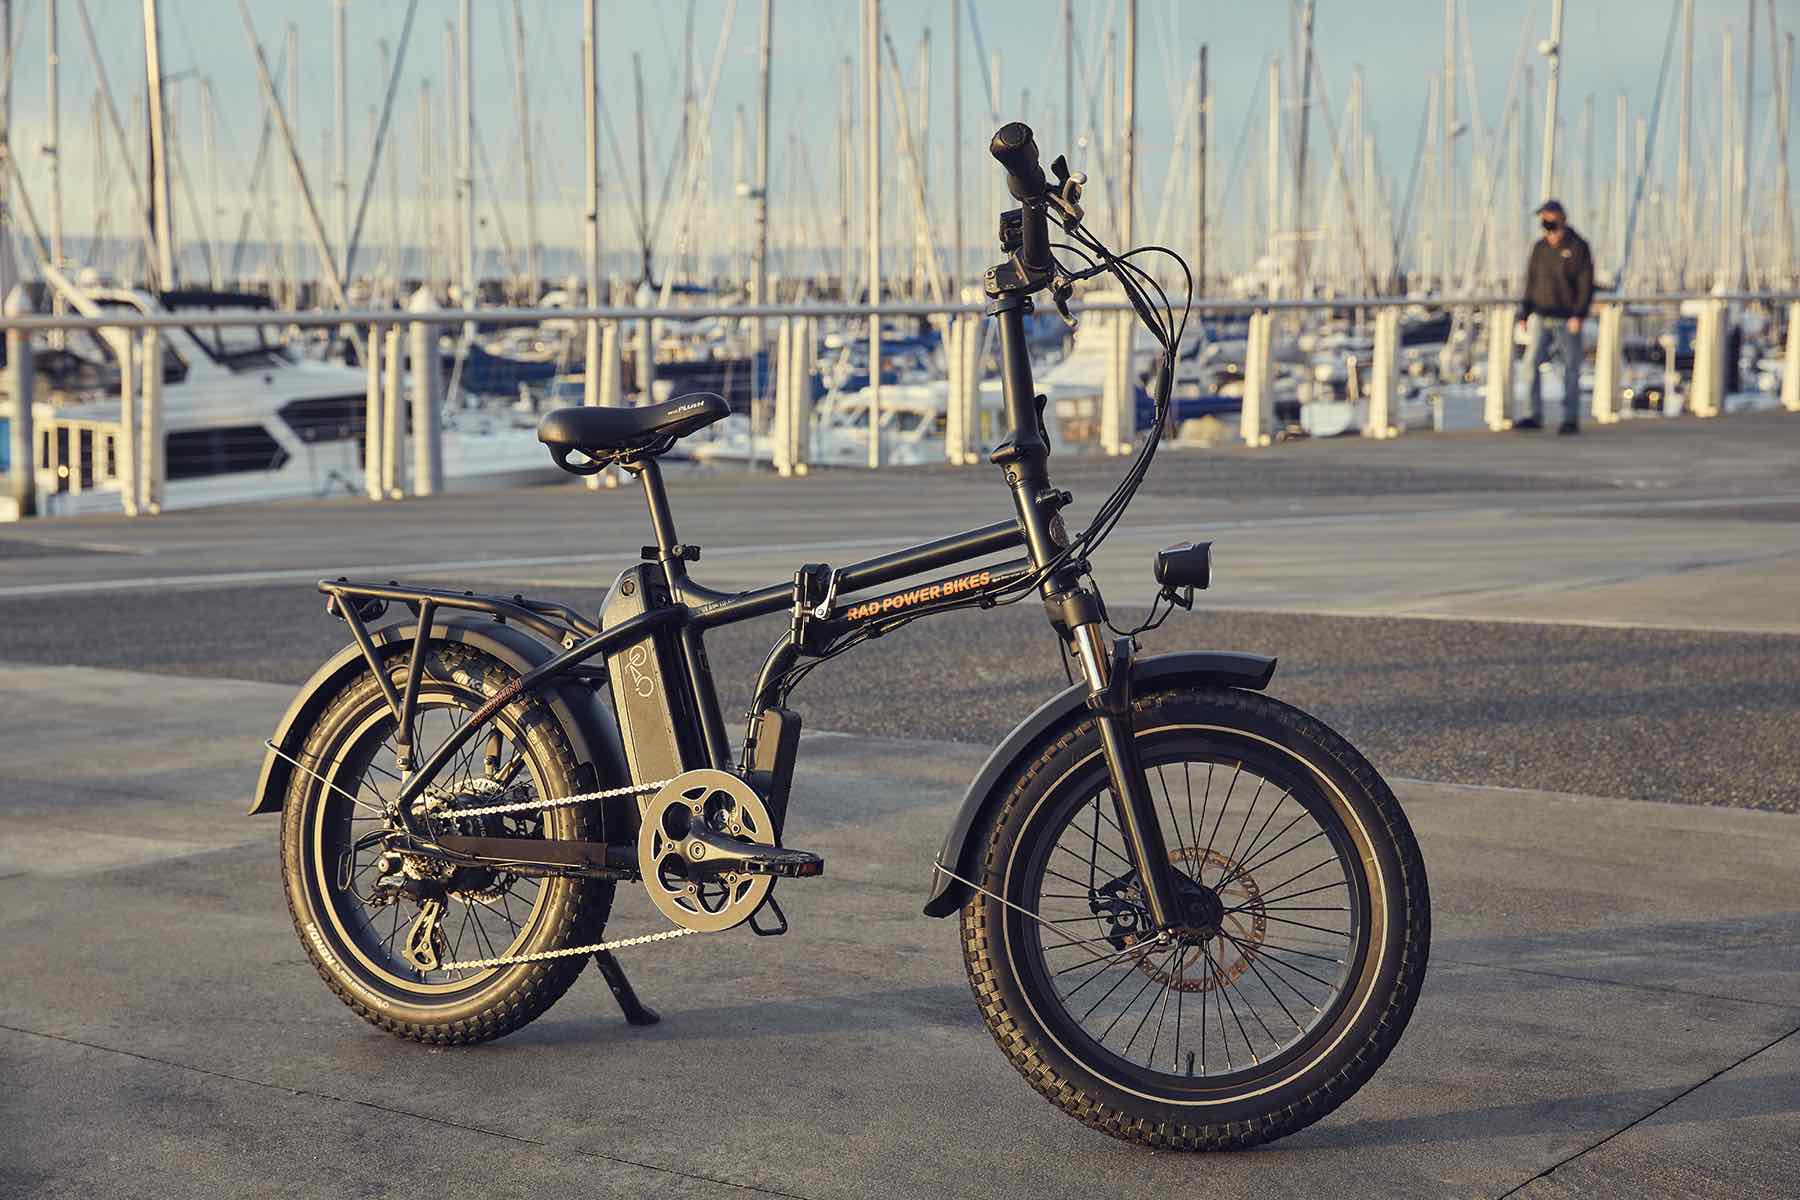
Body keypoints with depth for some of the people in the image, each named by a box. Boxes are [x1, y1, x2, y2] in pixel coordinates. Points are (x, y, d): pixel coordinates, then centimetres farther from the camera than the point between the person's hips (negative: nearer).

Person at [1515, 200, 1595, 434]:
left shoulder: (1577, 247, -7)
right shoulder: (1540, 248, 10)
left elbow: (1586, 283, -10)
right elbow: (1531, 281, 15)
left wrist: (1579, 315, -17)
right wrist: (1524, 313, 9)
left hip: (1568, 320, -5)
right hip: (1544, 319, 5)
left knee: (1571, 369, -2)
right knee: (1534, 365, 1)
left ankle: (1571, 419, 2)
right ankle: (1535, 416, 7)